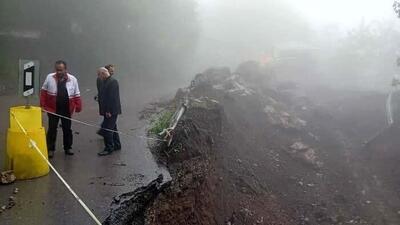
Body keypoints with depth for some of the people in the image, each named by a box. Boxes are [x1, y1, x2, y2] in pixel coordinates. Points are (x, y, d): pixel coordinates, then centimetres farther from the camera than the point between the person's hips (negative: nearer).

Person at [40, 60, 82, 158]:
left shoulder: (72, 79, -3)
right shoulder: (49, 77, -4)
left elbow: (77, 95, 1)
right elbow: (43, 91, 2)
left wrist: (78, 107, -5)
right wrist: (42, 105, -3)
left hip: (67, 110, 1)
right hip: (52, 109, -1)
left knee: (67, 129, 12)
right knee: (52, 129, 5)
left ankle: (68, 148, 27)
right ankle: (50, 149, 16)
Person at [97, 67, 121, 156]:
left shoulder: (112, 82, -17)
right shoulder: (104, 82, 13)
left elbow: (113, 98, -22)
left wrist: (109, 111, -23)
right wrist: (103, 110, 14)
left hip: (111, 111, -10)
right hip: (107, 110, 10)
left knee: (106, 129, -8)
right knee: (112, 128, 17)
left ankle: (109, 148, 1)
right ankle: (116, 145, 29)